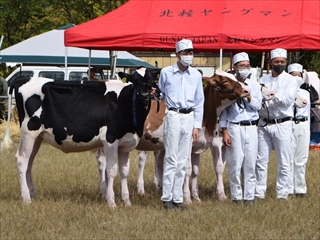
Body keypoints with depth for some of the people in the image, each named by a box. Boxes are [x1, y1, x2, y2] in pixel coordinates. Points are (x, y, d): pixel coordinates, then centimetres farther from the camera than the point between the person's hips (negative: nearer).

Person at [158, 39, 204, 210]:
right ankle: (167, 198, -2)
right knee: (171, 159, -6)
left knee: (183, 161, 5)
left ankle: (178, 198, 9)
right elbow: (160, 95, 12)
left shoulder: (196, 75, 9)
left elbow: (199, 102, 12)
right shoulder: (166, 73, 1)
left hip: (189, 118, 3)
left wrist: (197, 126, 7)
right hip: (173, 117, -3)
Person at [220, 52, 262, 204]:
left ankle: (249, 196, 8)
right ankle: (236, 196, 4)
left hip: (251, 128, 3)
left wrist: (249, 96, -12)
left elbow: (258, 106, 5)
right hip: (234, 127, -3)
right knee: (235, 163, -4)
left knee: (250, 163, 2)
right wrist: (224, 132, -4)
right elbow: (223, 109, 2)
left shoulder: (254, 86, 12)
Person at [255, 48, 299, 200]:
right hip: (264, 124, 3)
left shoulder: (290, 80, 1)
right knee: (261, 161, 3)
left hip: (282, 124, -3)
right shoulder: (263, 80, 12)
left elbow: (288, 100, -12)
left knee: (284, 163, -1)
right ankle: (259, 193, 9)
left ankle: (282, 195, 4)